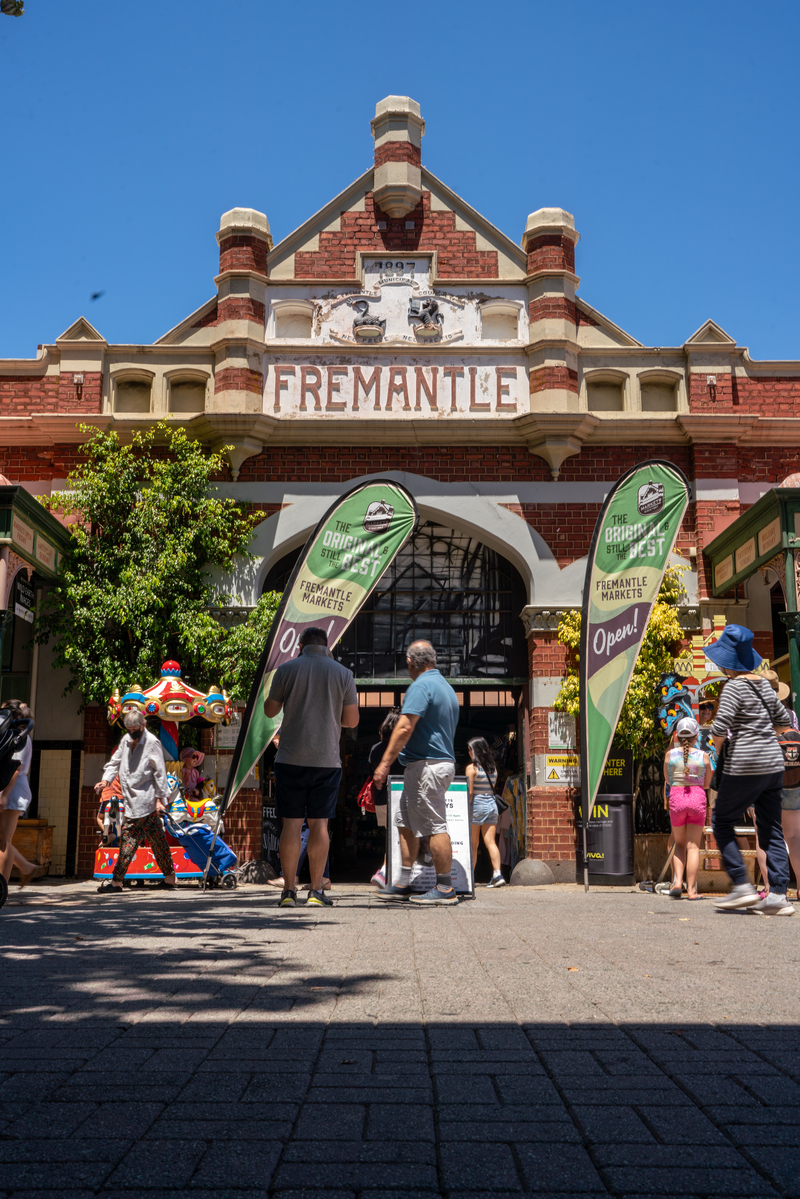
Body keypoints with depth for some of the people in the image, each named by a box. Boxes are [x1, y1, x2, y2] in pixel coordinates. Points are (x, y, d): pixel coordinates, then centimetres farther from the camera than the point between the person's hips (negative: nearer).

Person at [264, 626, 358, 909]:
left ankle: (289, 891, 4)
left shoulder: (287, 669, 0)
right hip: (327, 759, 1)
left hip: (291, 758, -1)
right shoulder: (343, 674, 3)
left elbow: (270, 710, 9)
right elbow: (352, 720, 6)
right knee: (319, 823, 5)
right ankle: (316, 891, 5)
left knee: (291, 822, 3)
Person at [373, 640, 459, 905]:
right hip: (443, 761, 10)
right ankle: (404, 884, 19)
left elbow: (405, 728, -21)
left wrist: (385, 763, -20)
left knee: (435, 826, -5)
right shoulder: (445, 686, 18)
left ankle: (445, 889, -1)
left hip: (426, 765, -10)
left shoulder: (421, 686, -12)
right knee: (407, 823, 14)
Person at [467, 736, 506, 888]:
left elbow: (470, 792, -13)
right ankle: (497, 874, -12)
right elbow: (492, 789, 11)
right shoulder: (493, 768, 8)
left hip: (476, 805, -5)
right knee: (491, 842, 1)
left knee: (473, 845, 4)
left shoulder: (471, 768, -9)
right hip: (492, 805, 5)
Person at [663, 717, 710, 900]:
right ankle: (691, 889, 0)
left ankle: (677, 882, 1)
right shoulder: (703, 756, -1)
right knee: (693, 845, 3)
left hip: (676, 798, 1)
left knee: (679, 843, 16)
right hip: (697, 797, -1)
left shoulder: (670, 754, 0)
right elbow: (706, 784, 8)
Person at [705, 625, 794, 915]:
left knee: (721, 821, 6)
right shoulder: (764, 684, 11)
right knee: (771, 829, 7)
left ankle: (742, 886, 0)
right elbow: (783, 716, 25)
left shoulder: (734, 686, -11)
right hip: (774, 762, 8)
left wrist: (717, 746, -1)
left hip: (745, 764, -7)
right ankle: (778, 896, 3)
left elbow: (720, 726, -20)